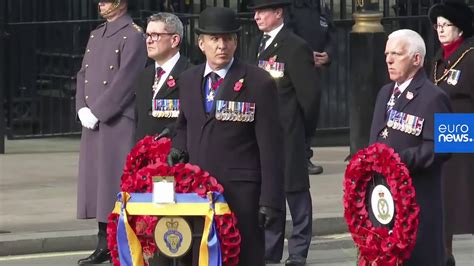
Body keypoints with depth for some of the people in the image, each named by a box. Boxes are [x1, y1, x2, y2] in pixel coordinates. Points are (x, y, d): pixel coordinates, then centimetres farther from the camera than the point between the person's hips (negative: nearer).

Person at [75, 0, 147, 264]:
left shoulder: (133, 35, -7)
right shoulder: (96, 35, 18)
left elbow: (125, 80, -14)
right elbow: (83, 74, 17)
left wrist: (97, 112, -15)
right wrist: (82, 108, 1)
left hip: (119, 123, -8)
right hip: (93, 123, 8)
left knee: (117, 183, -7)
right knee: (95, 181, 9)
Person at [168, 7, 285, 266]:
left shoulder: (259, 83, -5)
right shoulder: (188, 79, 11)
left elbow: (270, 146, -7)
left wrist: (270, 200, -11)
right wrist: (179, 147, 3)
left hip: (241, 193, -5)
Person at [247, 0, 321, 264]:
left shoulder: (296, 47, -12)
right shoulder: (258, 46, 12)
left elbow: (309, 93, -12)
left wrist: (304, 129, -4)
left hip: (288, 134, -7)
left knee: (295, 190, 1)